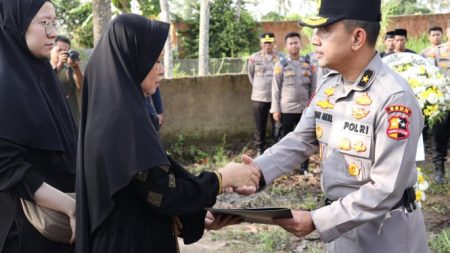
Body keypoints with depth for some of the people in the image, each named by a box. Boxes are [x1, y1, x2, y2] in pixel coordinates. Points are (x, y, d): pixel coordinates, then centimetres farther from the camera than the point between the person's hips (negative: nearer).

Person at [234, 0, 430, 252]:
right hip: (342, 221, 7)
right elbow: (301, 140, 5)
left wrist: (316, 220, -26)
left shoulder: (395, 98, -24)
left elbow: (386, 189, -25)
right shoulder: (328, 85, 0)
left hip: (386, 232, -6)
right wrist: (258, 169, -13)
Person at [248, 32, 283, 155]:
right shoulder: (254, 58, 3)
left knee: (277, 127, 2)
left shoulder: (280, 57, -5)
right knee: (260, 127, 10)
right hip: (258, 98, 2)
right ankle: (259, 151, 22)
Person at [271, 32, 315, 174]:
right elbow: (276, 89, -1)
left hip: (305, 108, 2)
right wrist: (276, 109, -6)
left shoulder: (307, 64, 7)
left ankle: (304, 167, 15)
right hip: (287, 109, -2)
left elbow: (312, 87, 10)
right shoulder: (281, 64, 0)